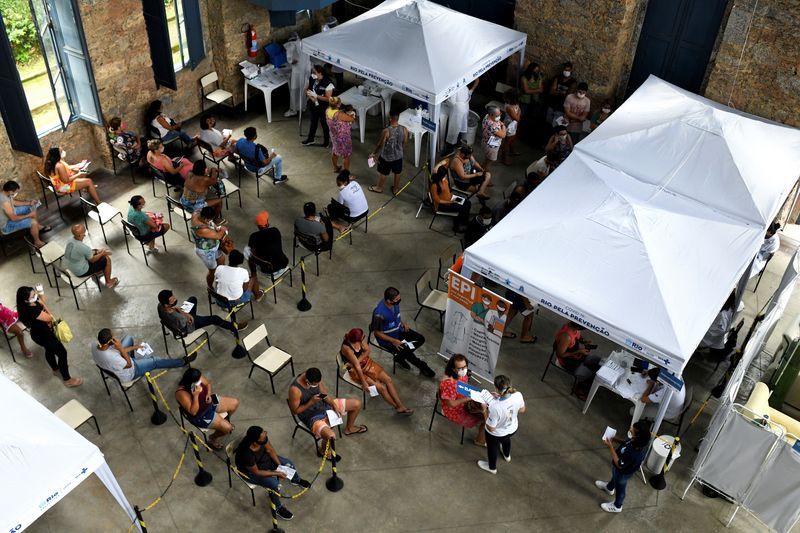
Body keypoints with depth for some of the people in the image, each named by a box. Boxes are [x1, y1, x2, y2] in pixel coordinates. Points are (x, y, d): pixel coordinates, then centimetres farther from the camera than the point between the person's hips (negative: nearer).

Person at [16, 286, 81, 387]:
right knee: (62, 353, 5)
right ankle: (67, 380, 21)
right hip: (42, 335, -9)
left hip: (41, 332, 9)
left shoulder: (33, 302, -16)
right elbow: (49, 318, -26)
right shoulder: (32, 310, -41)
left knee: (50, 349, 33)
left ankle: (55, 369, 60)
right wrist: (42, 303, -20)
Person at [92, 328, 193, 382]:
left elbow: (115, 351, -6)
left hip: (113, 368, 7)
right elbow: (129, 365, -26)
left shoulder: (95, 346, -25)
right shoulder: (111, 358, -47)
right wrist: (120, 348, -36)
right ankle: (183, 362, 28)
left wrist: (132, 348, -1)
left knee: (128, 338, 18)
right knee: (155, 361, 8)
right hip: (128, 373, -7)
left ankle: (133, 357, 46)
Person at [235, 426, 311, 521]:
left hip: (263, 458, 7)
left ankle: (296, 480, 43)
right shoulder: (246, 454, -43)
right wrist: (276, 473, -25)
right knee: (275, 484, -20)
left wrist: (279, 465, -15)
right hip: (250, 471, -7)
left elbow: (270, 449, -8)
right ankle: (278, 508, 10)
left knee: (288, 463, 9)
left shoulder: (262, 437, -28)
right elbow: (256, 472, -28)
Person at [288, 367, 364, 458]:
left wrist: (334, 405, -13)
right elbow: (294, 411, -21)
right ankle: (322, 450, 3)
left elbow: (324, 394, 1)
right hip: (312, 417, -7)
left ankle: (349, 428, 36)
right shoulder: (295, 389, -31)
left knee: (357, 404, 8)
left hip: (324, 405, 7)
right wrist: (311, 402, -30)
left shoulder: (315, 379, -12)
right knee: (331, 435, -36)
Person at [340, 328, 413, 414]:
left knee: (388, 379, -7)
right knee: (381, 387, -15)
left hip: (367, 363, 6)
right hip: (356, 371, -6)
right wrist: (364, 383, -23)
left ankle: (401, 406, -2)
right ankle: (397, 407, 4)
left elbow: (368, 350, -5)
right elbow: (357, 366, -29)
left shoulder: (359, 339, -16)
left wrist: (357, 361, -20)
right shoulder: (346, 348, -32)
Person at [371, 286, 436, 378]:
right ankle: (423, 367, 10)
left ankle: (400, 357, 13)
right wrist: (393, 341, -25)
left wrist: (403, 323, -6)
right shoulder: (380, 314, -35)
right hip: (387, 339, -8)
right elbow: (377, 333, -23)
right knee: (407, 352, -19)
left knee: (420, 339, 0)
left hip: (399, 330, 8)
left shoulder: (395, 303, -13)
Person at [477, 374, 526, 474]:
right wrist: (500, 397, -5)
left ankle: (492, 467, 59)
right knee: (506, 440, 40)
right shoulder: (518, 395, -30)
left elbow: (491, 428, -29)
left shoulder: (495, 407, -45)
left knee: (492, 448, 30)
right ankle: (507, 456, 71)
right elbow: (522, 410, -6)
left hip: (496, 434, -5)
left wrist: (485, 409, -20)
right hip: (512, 429, 5)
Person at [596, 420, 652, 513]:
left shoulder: (633, 453, -48)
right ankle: (609, 488, 69)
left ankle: (617, 506, 55)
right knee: (614, 477, 37)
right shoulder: (641, 441, -25)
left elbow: (619, 465, -32)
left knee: (620, 488, 24)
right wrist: (616, 439, -18)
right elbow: (626, 442, -3)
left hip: (623, 472, -7)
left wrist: (610, 446, -33)